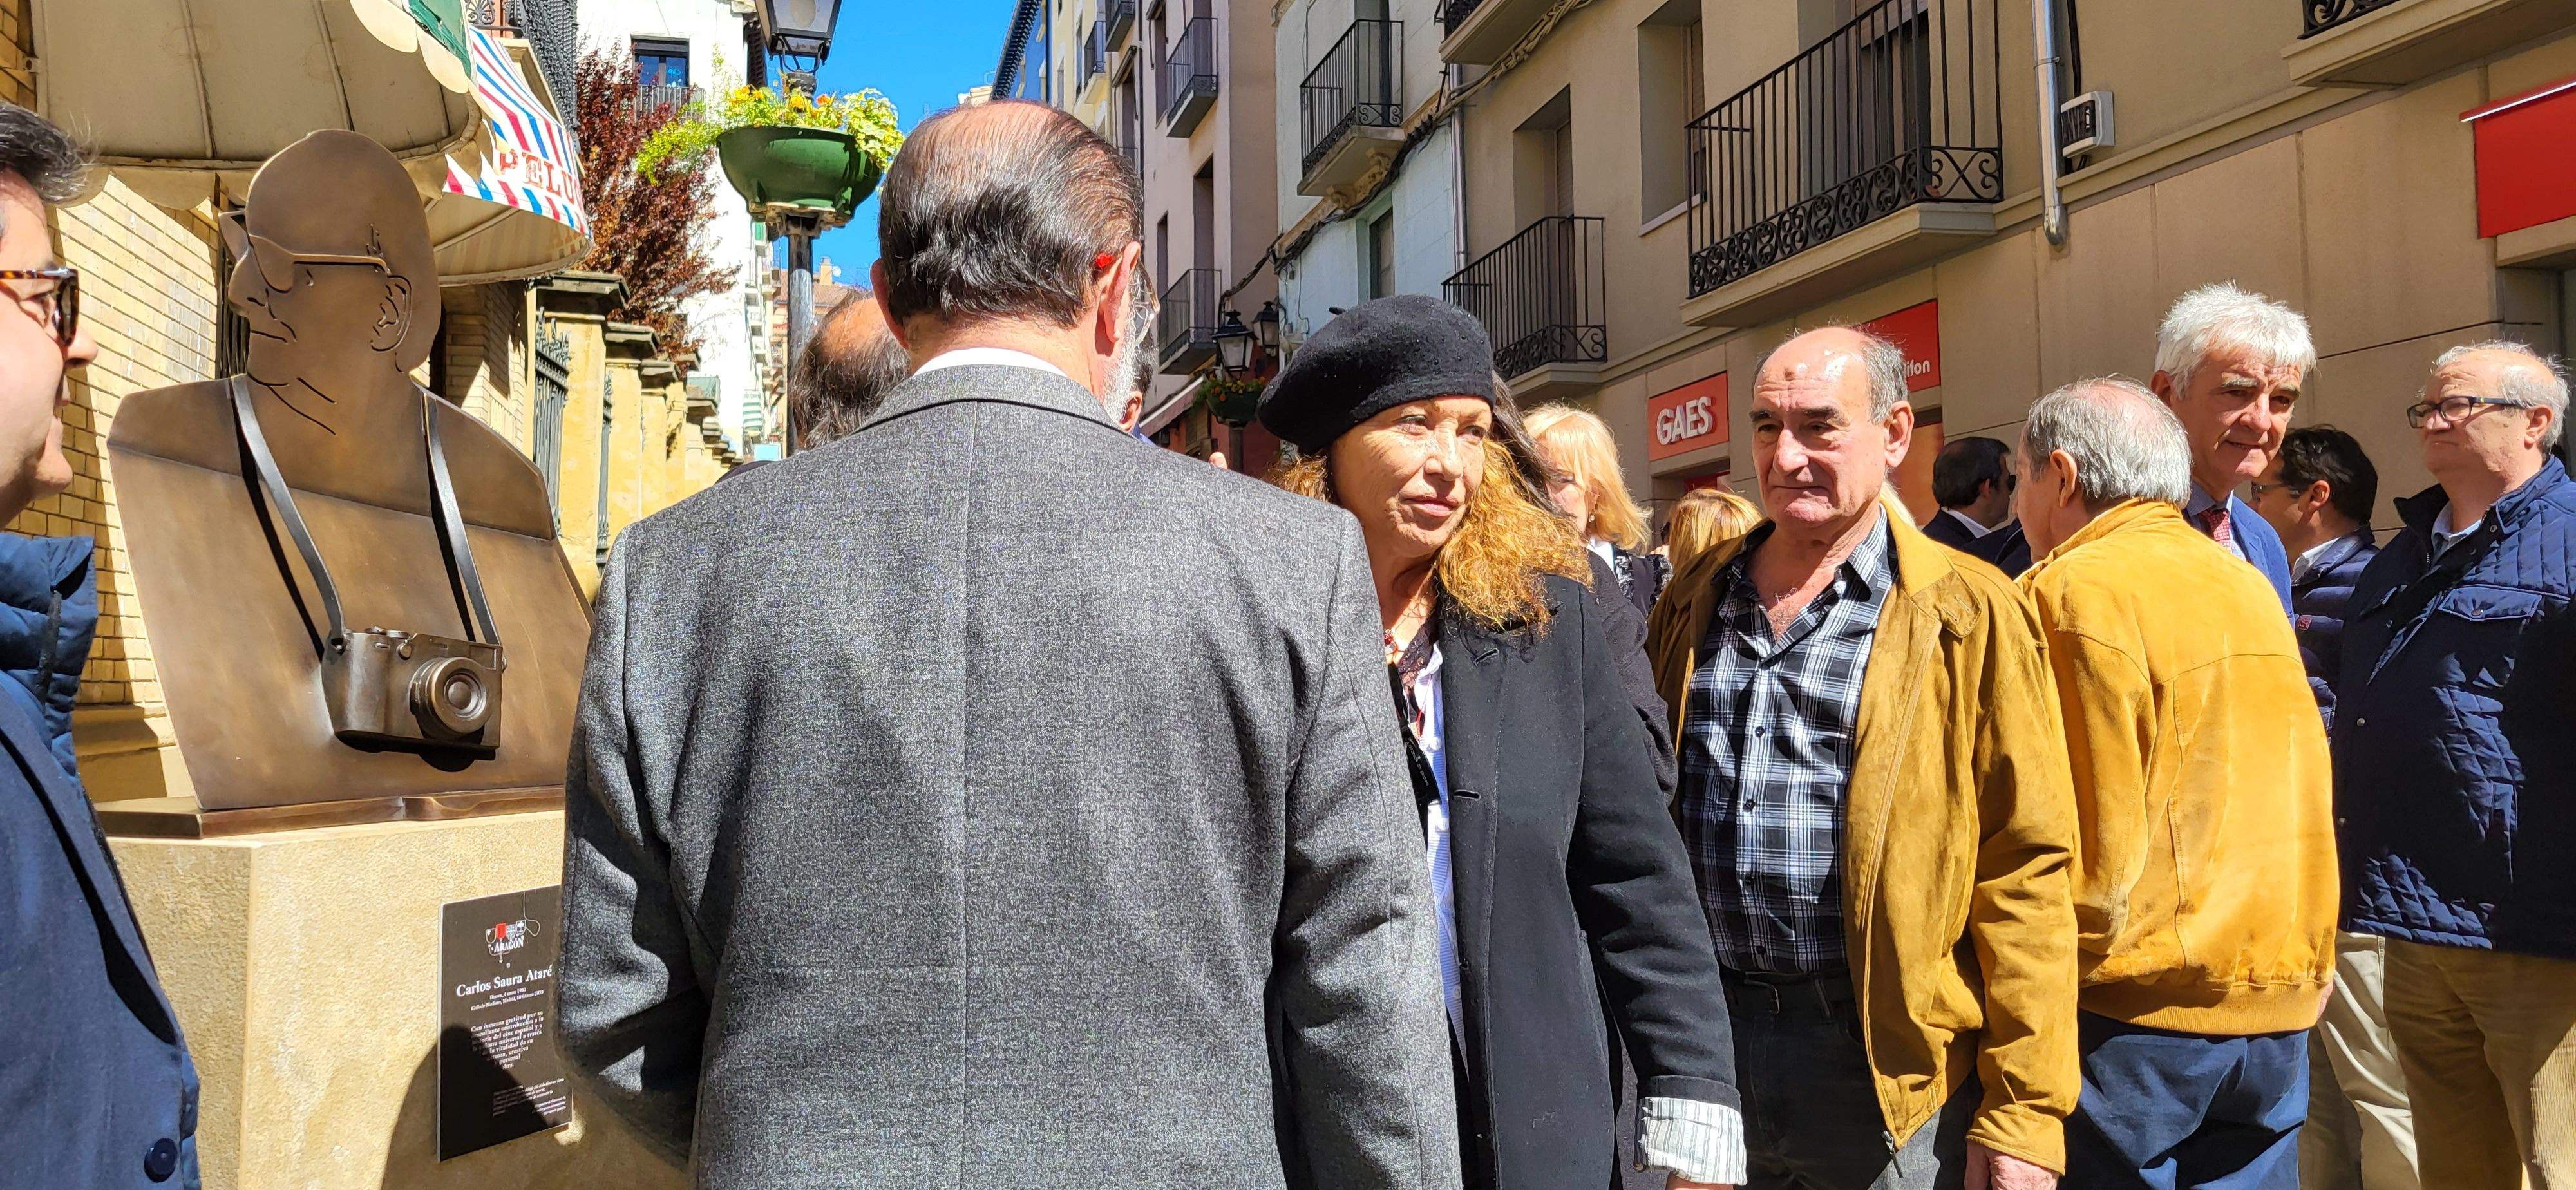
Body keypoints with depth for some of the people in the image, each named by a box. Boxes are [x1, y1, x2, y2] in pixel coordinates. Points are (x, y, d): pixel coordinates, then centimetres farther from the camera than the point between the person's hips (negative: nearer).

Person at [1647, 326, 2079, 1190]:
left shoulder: (1968, 616, -6)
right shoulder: (1697, 596, 7)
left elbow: (2024, 874, -9)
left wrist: (2023, 1117, -11)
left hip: (1884, 1062, -4)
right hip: (1706, 1035, 4)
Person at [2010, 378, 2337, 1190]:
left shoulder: (2072, 590, -13)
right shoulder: (2250, 585, 11)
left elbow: (2094, 851, -18)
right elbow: (2308, 795, 16)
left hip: (2144, 1007, -7)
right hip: (2279, 999, 7)